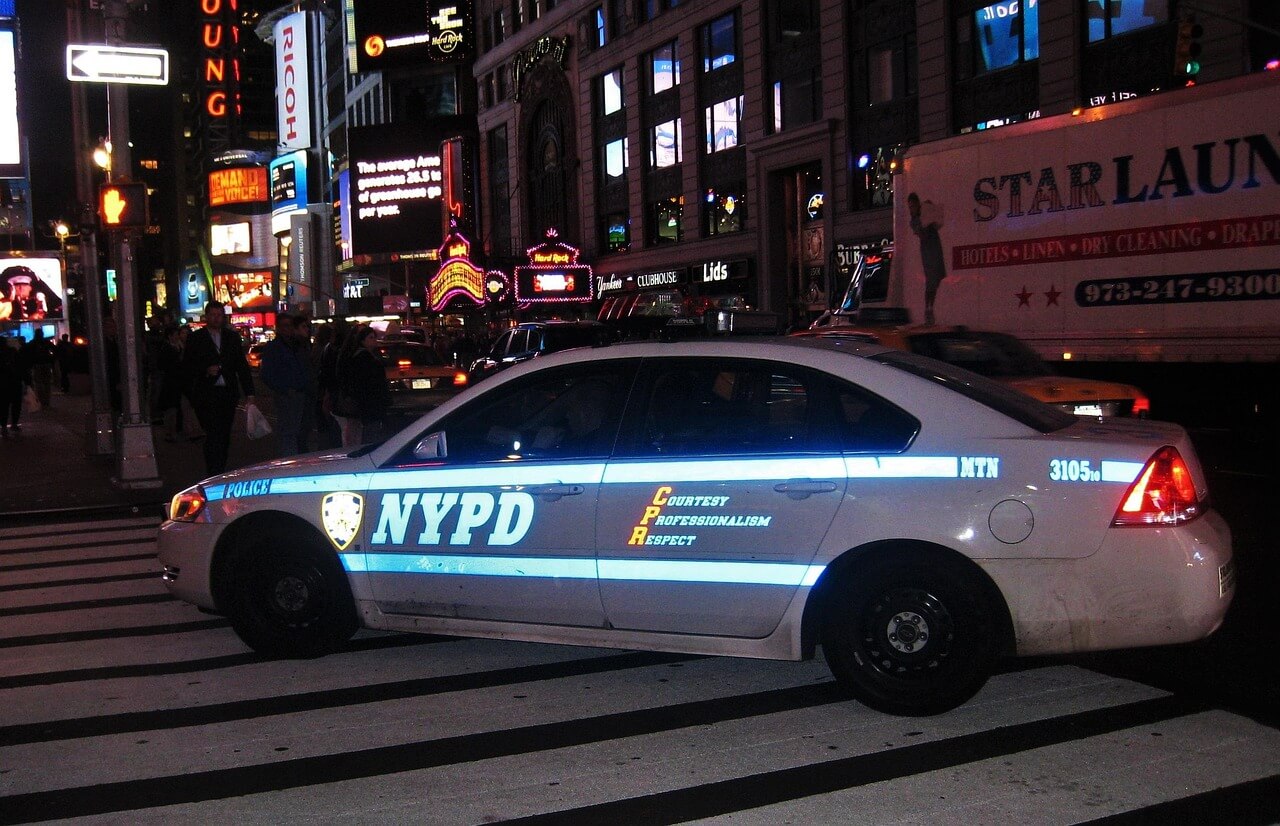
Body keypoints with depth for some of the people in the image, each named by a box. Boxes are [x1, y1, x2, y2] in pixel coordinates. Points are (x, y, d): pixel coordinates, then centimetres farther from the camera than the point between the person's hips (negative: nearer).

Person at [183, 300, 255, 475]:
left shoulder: (232, 337, 12)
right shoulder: (195, 338, 3)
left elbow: (242, 366, 11)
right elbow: (186, 366, 2)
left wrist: (249, 393, 5)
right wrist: (205, 370, -16)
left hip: (228, 393, 4)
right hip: (206, 395, -4)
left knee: (224, 436, 7)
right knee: (213, 435, -12)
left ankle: (220, 474, 18)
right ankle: (214, 477, -13)